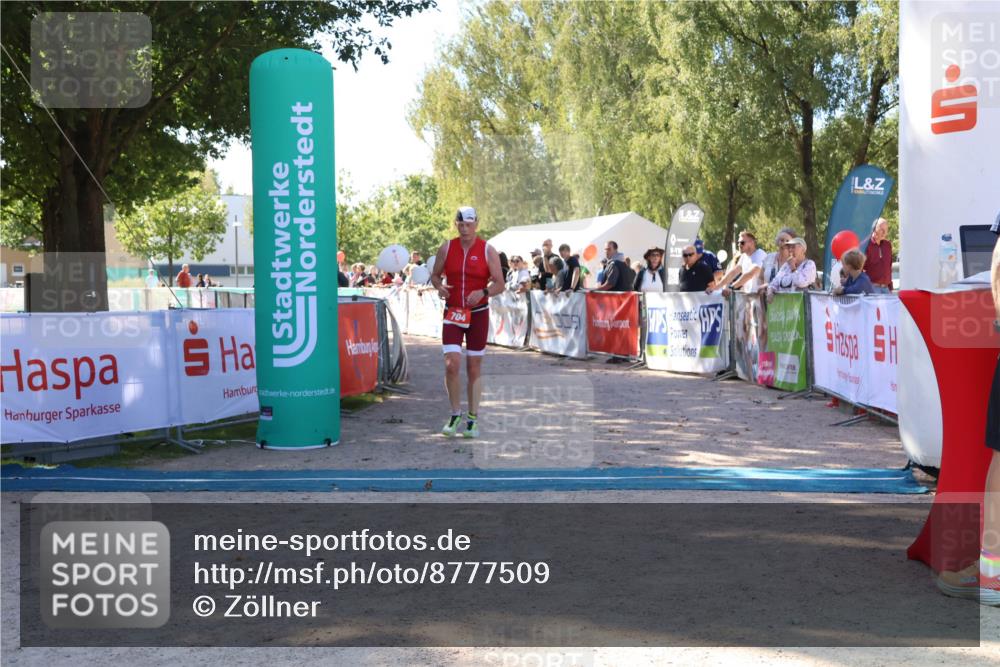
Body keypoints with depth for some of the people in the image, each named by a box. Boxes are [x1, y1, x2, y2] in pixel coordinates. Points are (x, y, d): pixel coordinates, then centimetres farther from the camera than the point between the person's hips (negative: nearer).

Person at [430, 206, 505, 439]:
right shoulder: (446, 248, 2)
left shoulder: (488, 250, -3)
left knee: (474, 368, 5)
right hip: (453, 313, 1)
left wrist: (483, 292, -23)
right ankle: (455, 414, 9)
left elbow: (499, 284, -3)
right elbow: (435, 275, 12)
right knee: (451, 365, -11)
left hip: (478, 314, -1)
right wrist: (439, 287, -11)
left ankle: (472, 418, 17)